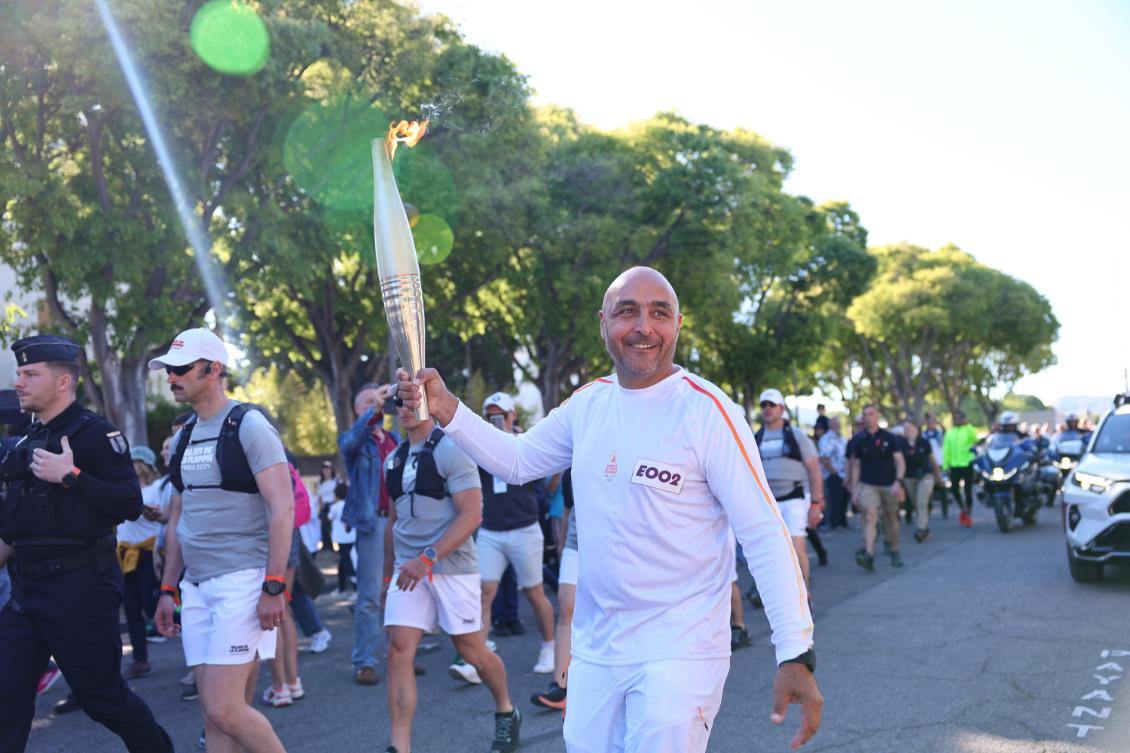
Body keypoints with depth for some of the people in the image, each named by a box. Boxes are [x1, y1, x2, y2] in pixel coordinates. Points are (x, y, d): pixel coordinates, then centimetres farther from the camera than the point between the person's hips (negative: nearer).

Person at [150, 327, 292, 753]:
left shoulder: (248, 426, -8)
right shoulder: (183, 438, 15)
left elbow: (282, 509, -14)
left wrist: (274, 586, -19)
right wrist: (167, 589, 17)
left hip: (242, 581, -7)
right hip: (196, 587, 7)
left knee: (224, 709, -13)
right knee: (213, 713, 6)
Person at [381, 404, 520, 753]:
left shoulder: (452, 451, -10)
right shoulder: (394, 459, 12)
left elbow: (471, 515, -16)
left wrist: (427, 558, -23)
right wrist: (388, 575, 21)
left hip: (451, 567, -5)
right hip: (408, 568, 6)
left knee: (472, 650, 5)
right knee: (398, 651, -6)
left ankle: (507, 713, 32)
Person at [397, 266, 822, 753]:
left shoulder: (707, 411, -14)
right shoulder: (587, 404, 5)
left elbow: (765, 535, -15)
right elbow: (517, 461, 18)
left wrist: (796, 654, -21)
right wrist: (444, 407, 4)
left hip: (680, 654, -6)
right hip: (593, 652, 6)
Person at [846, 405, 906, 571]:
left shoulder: (889, 438, 0)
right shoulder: (859, 440, 3)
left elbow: (900, 461, -3)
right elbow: (855, 465, 8)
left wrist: (898, 482, -18)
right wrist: (854, 489, 3)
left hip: (889, 485, 0)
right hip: (867, 485, 0)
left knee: (891, 518, 11)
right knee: (869, 516, -17)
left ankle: (895, 552, 27)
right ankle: (868, 554, -27)